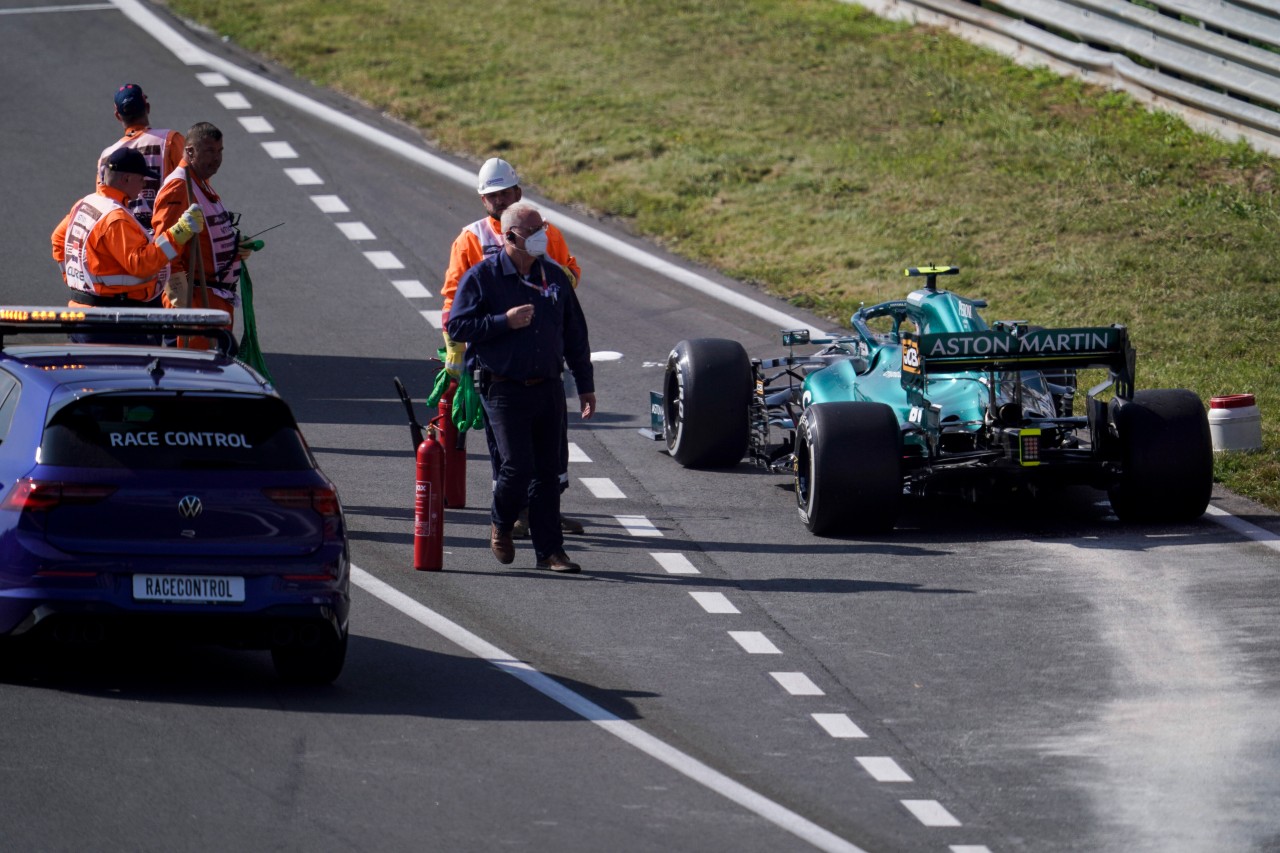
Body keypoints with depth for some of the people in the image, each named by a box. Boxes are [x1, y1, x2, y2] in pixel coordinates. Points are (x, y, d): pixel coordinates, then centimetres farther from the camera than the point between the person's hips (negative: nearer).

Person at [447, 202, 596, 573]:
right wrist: (505, 322, -17)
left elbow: (574, 334, 16)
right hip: (503, 389, -4)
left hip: (548, 387, 4)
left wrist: (585, 385, 14)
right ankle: (500, 525, 17)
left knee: (547, 471, 4)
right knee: (518, 466, -12)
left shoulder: (554, 275, 11)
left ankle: (550, 550, 9)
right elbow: (458, 327, -7)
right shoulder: (481, 277, -3)